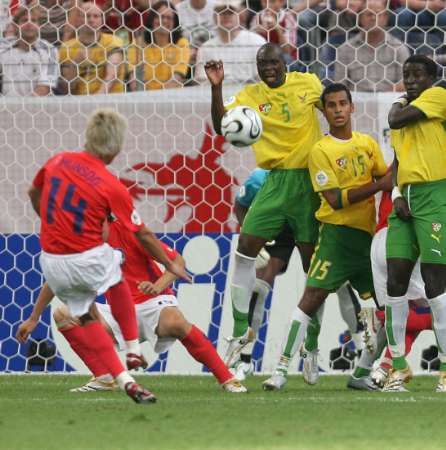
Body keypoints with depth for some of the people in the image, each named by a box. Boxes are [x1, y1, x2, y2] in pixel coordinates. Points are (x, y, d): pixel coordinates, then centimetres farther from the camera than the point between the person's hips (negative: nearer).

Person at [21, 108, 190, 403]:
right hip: (89, 261, -4)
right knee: (117, 279, 30)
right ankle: (134, 350, 28)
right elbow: (143, 235, -4)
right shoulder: (112, 187, -13)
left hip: (52, 262, 4)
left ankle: (123, 379, 11)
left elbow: (34, 194, 18)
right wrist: (171, 266, 10)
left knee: (85, 317, 20)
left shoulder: (57, 162, -2)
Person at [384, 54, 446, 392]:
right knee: (396, 280, 1)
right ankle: (399, 366, 8)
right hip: (405, 199, 8)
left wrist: (398, 106, 11)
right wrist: (396, 194, 6)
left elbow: (398, 120, -12)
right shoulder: (403, 111, 21)